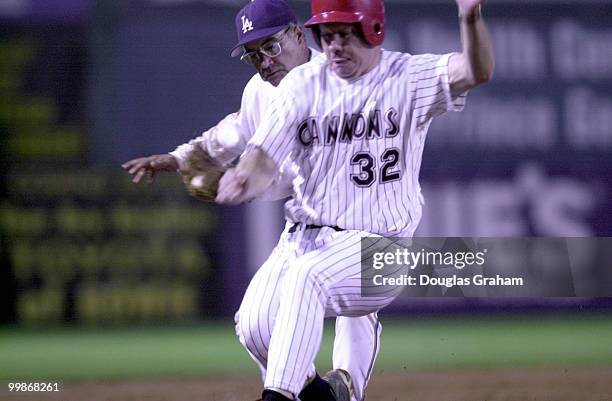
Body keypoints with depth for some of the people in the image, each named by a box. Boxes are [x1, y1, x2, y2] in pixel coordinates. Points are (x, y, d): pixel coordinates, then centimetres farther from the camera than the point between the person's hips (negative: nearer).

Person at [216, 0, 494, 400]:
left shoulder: (411, 78, -5)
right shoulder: (303, 84, 3)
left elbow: (477, 71, -22)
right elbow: (264, 158, -5)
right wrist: (244, 181, -29)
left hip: (379, 244, -5)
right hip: (306, 237, 5)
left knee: (307, 276, -32)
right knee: (256, 324, -5)